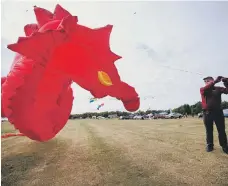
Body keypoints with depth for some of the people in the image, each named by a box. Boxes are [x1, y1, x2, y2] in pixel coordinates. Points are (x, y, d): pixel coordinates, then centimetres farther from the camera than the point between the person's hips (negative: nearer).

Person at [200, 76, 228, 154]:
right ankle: (209, 145, 17)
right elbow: (205, 89, -17)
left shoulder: (218, 89, 10)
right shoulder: (202, 89, 6)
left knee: (221, 130, 5)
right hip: (207, 113, -1)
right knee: (209, 130, 7)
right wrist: (215, 81, -23)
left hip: (218, 112, 1)